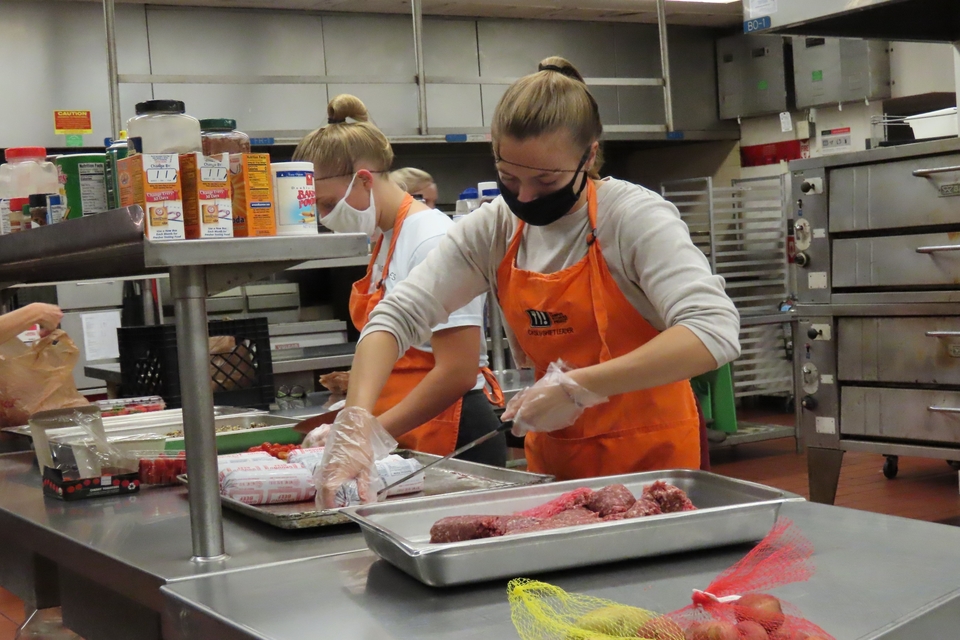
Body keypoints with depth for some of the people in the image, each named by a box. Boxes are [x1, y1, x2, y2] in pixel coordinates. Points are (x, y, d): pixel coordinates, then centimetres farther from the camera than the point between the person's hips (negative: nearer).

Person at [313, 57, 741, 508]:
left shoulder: (635, 217, -17)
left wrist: (580, 387, -35)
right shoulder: (495, 229, -3)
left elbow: (714, 332, -30)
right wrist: (355, 421, -22)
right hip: (553, 455, 4)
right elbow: (398, 316, -5)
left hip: (650, 452, -4)